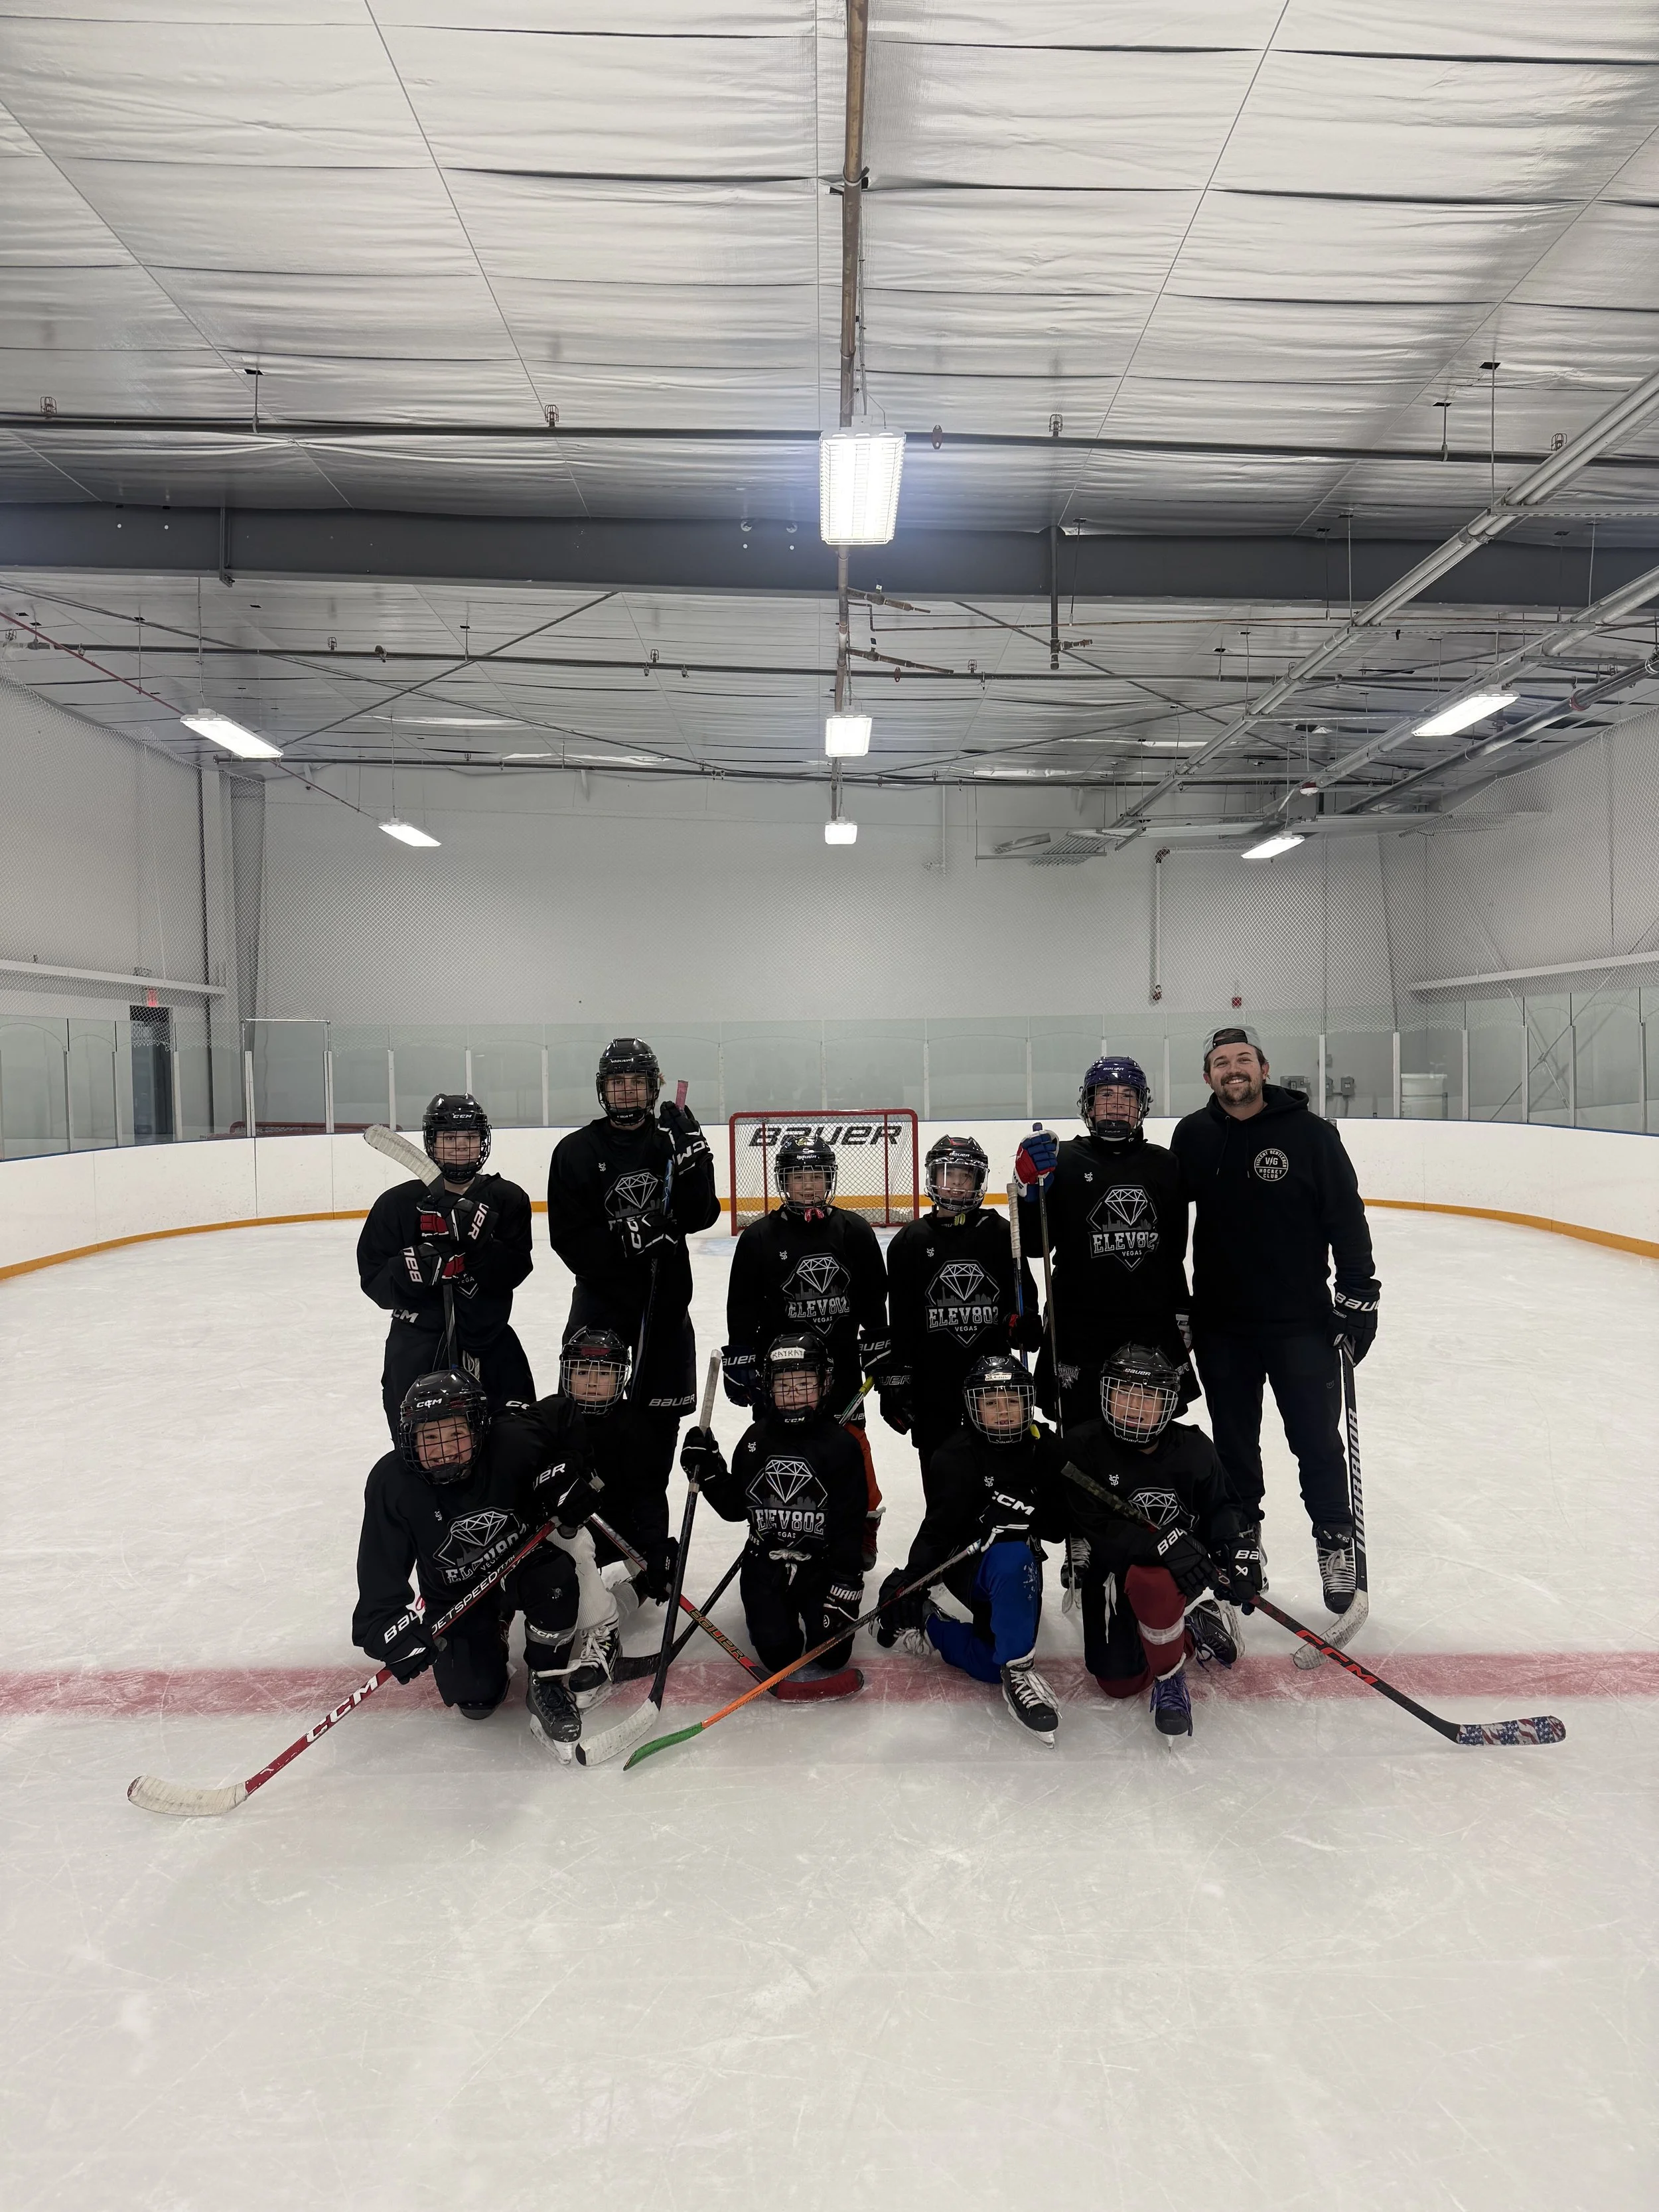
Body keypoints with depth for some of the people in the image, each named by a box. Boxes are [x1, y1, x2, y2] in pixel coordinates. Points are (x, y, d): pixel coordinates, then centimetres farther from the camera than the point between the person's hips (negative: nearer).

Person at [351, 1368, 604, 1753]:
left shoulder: (511, 1440, -28)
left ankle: (548, 1684, -10)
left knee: (555, 1579, -35)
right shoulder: (392, 1482, -24)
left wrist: (565, 1472, -18)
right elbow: (380, 1565, -17)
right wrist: (389, 1624, -27)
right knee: (474, 1698, -10)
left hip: (523, 1559, -1)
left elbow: (564, 1416, -9)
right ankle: (493, 1630, 24)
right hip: (455, 1593, 1)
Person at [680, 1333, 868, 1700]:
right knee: (777, 1652, -16)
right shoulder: (756, 1440, 3)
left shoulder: (840, 1445, -7)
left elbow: (849, 1525, -8)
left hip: (821, 1565, -2)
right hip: (765, 1565, 2)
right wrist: (709, 1473, -6)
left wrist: (845, 1586, -15)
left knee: (832, 1653, -13)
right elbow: (734, 1508, 10)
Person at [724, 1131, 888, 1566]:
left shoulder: (854, 1231, 0)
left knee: (852, 1444, 6)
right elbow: (741, 1305, 0)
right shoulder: (759, 1237, -3)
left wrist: (877, 1348, 4)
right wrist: (739, 1361, -3)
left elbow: (874, 1297, 6)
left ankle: (864, 1524, 27)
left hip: (841, 1360, 1)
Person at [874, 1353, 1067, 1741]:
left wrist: (1024, 1513, -26)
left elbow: (1059, 1526, -6)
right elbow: (938, 1527, -19)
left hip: (1019, 1563, 6)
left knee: (993, 1663, -5)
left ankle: (924, 1627, 16)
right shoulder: (957, 1455, -15)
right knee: (1013, 1561, -39)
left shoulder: (1045, 1452, -3)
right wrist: (911, 1580, -31)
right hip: (968, 1566, -6)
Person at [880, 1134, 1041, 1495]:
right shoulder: (912, 1240, 2)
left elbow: (1023, 1292, 7)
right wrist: (894, 1379, -1)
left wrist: (1025, 1321, -15)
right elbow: (899, 1317, 3)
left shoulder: (999, 1233, 2)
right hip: (932, 1380, 0)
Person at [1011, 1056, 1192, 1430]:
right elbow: (1032, 1243, -8)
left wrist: (1182, 1314, 14)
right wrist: (1030, 1187, -22)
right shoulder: (1063, 1160, -3)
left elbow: (1175, 1251, 14)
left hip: (1153, 1328, 3)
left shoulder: (1164, 1165, 7)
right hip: (1080, 1330, -3)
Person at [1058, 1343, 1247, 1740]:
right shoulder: (1082, 1446, -18)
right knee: (1119, 1683, -2)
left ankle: (1170, 1678, -10)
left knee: (1148, 1581, -38)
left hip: (1178, 1563, -1)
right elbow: (1096, 1528, -24)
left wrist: (1234, 1546, -17)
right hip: (1109, 1566, 1)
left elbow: (1220, 1506, 5)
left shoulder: (1193, 1449, -11)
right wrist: (1166, 1542, -36)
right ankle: (1186, 1627, 25)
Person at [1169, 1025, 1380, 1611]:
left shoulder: (1309, 1132, -7)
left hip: (1300, 1321, -3)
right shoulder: (1193, 1136, 2)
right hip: (1220, 1325, 3)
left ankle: (1336, 1543, 25)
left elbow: (1346, 1216, -5)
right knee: (1233, 1443, 14)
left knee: (1316, 1439, 6)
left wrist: (1358, 1293, -9)